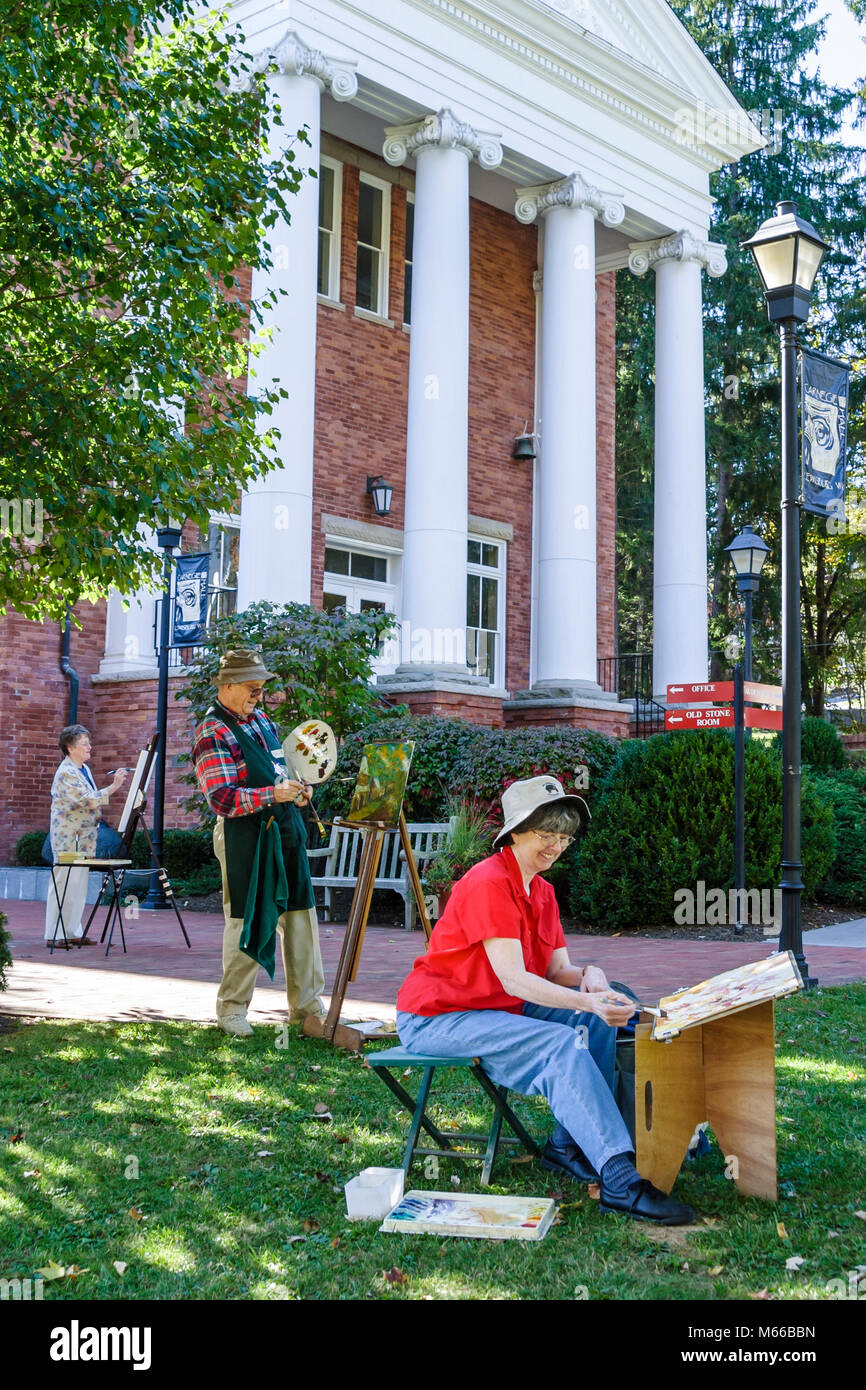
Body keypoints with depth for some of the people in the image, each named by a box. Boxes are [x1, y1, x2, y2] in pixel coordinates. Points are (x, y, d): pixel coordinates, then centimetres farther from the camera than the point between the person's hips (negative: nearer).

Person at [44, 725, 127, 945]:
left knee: (79, 884, 11)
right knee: (64, 883, -6)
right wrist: (113, 787, -28)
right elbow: (86, 800, -26)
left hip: (83, 836, 9)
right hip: (68, 835, -9)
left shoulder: (84, 769, 14)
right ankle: (54, 935, 0)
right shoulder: (66, 773, -16)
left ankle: (73, 932, 16)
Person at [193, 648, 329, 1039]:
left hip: (287, 832, 8)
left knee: (301, 918, 9)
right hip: (244, 837, -8)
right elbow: (221, 799, -19)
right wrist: (272, 794, -29)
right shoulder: (213, 732, -10)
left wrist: (298, 789, 6)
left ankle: (307, 1006, 18)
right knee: (246, 924, 0)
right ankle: (231, 1010, 16)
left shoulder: (261, 720, 16)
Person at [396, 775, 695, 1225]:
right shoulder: (488, 884, -20)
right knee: (562, 1044, -27)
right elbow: (513, 980, -28)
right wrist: (587, 1002, -39)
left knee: (601, 1021, -6)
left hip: (498, 1009, 9)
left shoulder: (542, 892, 9)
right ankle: (620, 1179, -30)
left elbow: (557, 971, 4)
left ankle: (569, 1146, -4)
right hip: (435, 1018, -9)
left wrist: (590, 977, -19)